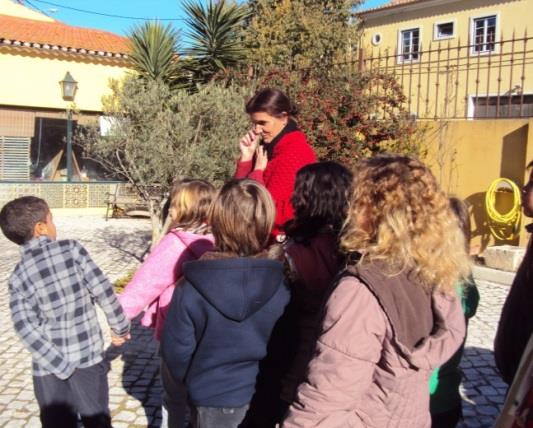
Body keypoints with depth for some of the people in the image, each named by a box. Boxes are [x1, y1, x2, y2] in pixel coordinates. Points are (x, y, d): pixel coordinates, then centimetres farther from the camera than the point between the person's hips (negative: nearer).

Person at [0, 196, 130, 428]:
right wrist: (120, 327, 3)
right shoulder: (71, 249, -11)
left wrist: (60, 366, -10)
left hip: (49, 366, 2)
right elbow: (103, 291, -11)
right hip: (88, 357, -1)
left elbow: (26, 329, -13)